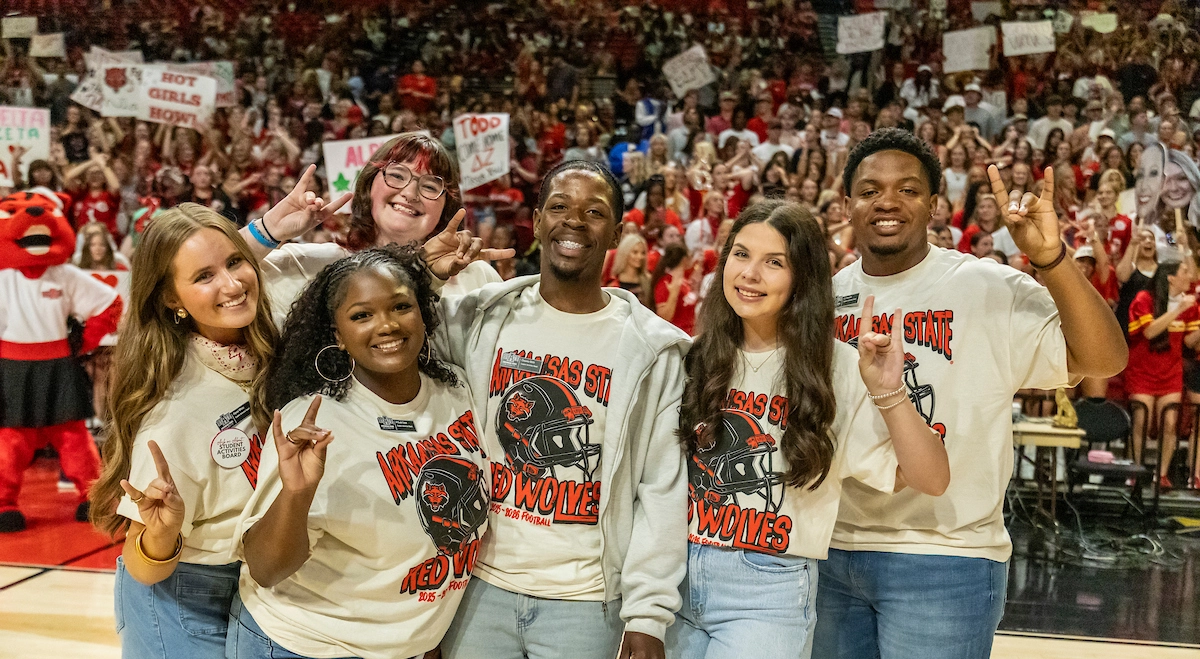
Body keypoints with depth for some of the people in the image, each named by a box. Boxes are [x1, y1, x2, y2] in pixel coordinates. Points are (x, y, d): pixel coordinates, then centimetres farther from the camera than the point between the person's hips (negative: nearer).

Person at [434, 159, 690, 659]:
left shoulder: (654, 349, -4)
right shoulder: (482, 316, 0)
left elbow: (664, 490, -5)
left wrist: (648, 615, -8)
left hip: (587, 603, -1)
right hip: (480, 588, 2)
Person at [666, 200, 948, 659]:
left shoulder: (835, 369, -8)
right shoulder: (699, 359, 3)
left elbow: (929, 480, -13)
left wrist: (888, 393, -25)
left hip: (768, 593, -4)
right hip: (678, 582, 4)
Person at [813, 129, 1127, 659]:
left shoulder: (991, 290, -8)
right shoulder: (827, 297, 5)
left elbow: (1104, 359, -18)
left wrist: (1050, 257, -30)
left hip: (946, 560, -4)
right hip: (832, 551, 5)